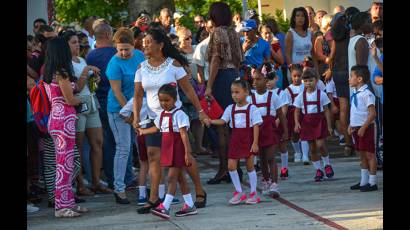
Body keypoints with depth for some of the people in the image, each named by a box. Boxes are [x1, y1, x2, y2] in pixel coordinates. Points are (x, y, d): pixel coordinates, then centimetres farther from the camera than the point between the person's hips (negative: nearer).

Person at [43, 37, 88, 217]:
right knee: (65, 163, -4)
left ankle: (68, 202, 20)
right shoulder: (62, 73, -15)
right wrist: (81, 100, 9)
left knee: (66, 163, 15)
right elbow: (70, 100, -13)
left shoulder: (48, 73, 12)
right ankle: (62, 206, 0)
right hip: (64, 119, -9)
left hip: (55, 117, 9)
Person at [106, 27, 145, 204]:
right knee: (123, 148, -6)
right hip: (119, 110, -6)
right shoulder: (115, 64, -18)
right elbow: (117, 92, -17)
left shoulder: (139, 55, 3)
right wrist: (129, 113, -15)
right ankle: (119, 189, 1)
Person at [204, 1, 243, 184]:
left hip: (222, 77, -8)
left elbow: (216, 59, -15)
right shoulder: (234, 33, 14)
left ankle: (224, 168, -7)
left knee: (221, 124, -6)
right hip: (235, 76, 8)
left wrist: (209, 86, -16)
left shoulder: (218, 32, -9)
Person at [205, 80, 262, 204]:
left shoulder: (252, 109, -8)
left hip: (248, 140, -4)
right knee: (231, 165, -2)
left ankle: (253, 193, 15)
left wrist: (255, 143, -15)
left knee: (249, 165, 3)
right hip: (235, 140, 4)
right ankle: (239, 192, 11)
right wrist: (211, 121, -21)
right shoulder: (230, 108, 6)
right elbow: (223, 121, -2)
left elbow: (256, 126, -10)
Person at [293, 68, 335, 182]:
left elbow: (326, 110, 1)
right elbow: (297, 111, 5)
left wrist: (329, 125, -1)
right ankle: (318, 170, 15)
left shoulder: (321, 94, -3)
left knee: (320, 144, -15)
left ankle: (327, 164, 10)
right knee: (312, 148, 5)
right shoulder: (301, 96, 2)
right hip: (307, 122, 2)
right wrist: (297, 123, -10)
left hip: (319, 121, -2)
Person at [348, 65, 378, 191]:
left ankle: (372, 182, 1)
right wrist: (351, 125, 9)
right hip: (356, 128, 9)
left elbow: (372, 113, -21)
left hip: (365, 128, -9)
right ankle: (364, 181, 23)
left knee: (369, 154, -3)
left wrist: (363, 128, -22)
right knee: (362, 154, 15)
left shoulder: (366, 94, -16)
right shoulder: (355, 94, 11)